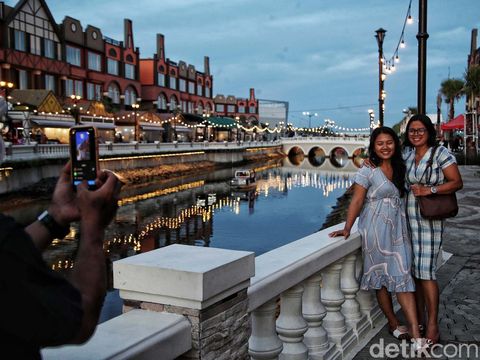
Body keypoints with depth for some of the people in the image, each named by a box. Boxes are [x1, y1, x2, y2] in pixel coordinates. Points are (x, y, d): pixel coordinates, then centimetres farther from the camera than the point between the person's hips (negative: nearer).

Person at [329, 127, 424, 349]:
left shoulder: (400, 168, 9)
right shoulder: (367, 171, -7)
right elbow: (357, 201, -11)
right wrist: (347, 229, -16)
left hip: (398, 230, 4)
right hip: (376, 230, -4)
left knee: (403, 277, -1)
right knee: (381, 277, 6)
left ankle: (416, 336, -2)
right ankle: (394, 324, 23)